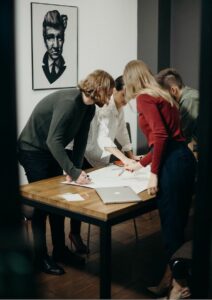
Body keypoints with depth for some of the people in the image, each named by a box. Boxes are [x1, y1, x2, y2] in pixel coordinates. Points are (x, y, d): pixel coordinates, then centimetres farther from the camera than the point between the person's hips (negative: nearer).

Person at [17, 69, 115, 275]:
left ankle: (60, 250, 22)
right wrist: (74, 172, -39)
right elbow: (53, 141, -36)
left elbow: (80, 141, -1)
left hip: (52, 152, 8)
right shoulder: (69, 102, -30)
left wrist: (77, 169, -13)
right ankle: (41, 258, 8)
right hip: (33, 151, -8)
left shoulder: (89, 108, -3)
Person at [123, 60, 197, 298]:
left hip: (171, 163, -9)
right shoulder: (161, 95, 23)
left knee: (170, 226, 0)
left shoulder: (144, 98, -3)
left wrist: (153, 173, -15)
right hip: (183, 158, 9)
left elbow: (160, 136, -17)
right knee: (178, 223, 16)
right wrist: (140, 163, 34)